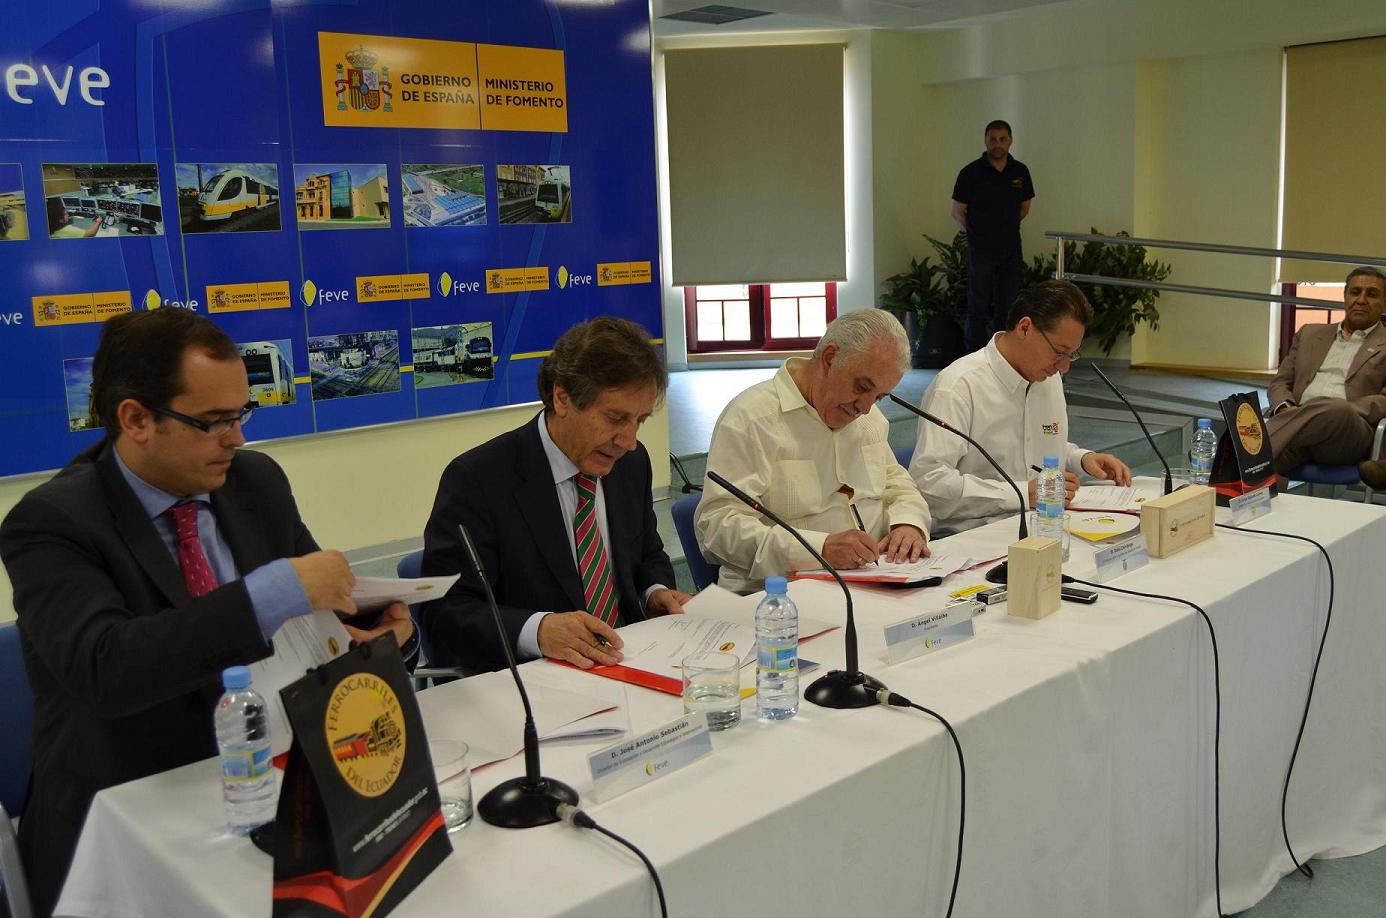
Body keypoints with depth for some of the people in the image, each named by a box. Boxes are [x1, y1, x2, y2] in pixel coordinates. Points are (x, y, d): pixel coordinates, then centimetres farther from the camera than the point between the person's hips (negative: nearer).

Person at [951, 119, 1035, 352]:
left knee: (1007, 305, 8)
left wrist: (1005, 227, 15)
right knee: (978, 306, 0)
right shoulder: (971, 173, -8)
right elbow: (957, 212, -2)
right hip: (981, 249, -4)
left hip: (1011, 248, 4)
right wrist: (975, 232, 6)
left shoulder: (1020, 172, 4)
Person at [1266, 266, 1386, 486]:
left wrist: (1342, 414, -14)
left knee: (1335, 410, -40)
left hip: (1349, 433, -3)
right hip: (1299, 421, 3)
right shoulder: (1309, 334, 28)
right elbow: (1280, 383, 23)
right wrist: (1285, 407, -2)